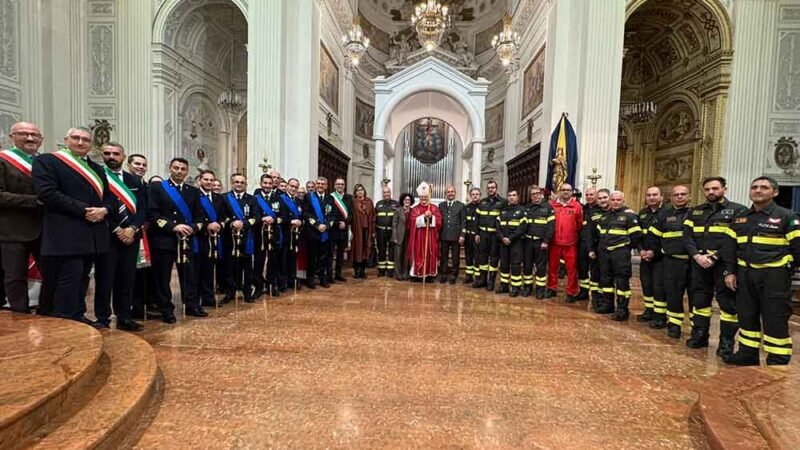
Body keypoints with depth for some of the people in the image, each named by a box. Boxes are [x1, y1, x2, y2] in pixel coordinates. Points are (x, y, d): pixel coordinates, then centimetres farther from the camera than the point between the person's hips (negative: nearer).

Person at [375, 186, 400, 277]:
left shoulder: (396, 204, 6)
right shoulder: (378, 204, 13)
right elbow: (374, 218, 13)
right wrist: (374, 231, 7)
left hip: (392, 231, -2)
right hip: (380, 231, 2)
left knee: (392, 251, 1)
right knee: (381, 250, 8)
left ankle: (390, 270, 8)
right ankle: (381, 270, 17)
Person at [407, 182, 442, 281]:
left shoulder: (434, 208, 8)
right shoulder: (415, 209, 6)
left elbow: (439, 221, -1)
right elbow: (414, 221, -8)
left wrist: (431, 217, -17)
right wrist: (424, 217, -19)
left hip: (431, 236, 1)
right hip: (419, 236, -1)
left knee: (430, 254, 2)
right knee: (419, 254, -1)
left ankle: (429, 274, 8)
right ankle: (418, 274, 5)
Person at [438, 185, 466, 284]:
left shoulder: (461, 206, 4)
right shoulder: (441, 205, 11)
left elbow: (463, 222, 0)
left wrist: (462, 235, -7)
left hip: (456, 236, -2)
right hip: (444, 235, 2)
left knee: (455, 257, 5)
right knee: (443, 257, 7)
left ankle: (453, 275, 15)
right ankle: (443, 274, 17)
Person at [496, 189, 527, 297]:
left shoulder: (522, 210, -1)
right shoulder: (503, 210, 14)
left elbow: (523, 227, -11)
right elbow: (498, 226, 8)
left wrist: (510, 238, -16)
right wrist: (502, 237, -8)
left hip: (516, 242, -5)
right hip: (503, 241, 5)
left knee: (515, 264, -3)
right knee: (503, 264, 9)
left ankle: (516, 287, 5)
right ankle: (504, 285, 19)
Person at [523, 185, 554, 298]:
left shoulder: (548, 207, -1)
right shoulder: (527, 208, 11)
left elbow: (551, 225, -7)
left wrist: (546, 241, -12)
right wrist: (522, 238, 1)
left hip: (541, 242, -3)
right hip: (527, 241, 3)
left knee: (541, 266, 4)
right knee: (527, 265, 8)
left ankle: (540, 288, 14)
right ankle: (527, 287, 20)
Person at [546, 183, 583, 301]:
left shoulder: (577, 206, -2)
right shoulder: (552, 205, 3)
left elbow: (580, 224, 4)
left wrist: (574, 234, 8)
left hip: (570, 243, -2)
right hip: (554, 242, 2)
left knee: (571, 268, 2)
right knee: (552, 267, 13)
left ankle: (572, 292, 15)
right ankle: (551, 289, 27)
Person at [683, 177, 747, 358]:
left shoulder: (737, 210, 1)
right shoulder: (694, 212, 13)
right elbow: (687, 237, 6)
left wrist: (714, 257, -17)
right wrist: (697, 256, -11)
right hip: (699, 262, 4)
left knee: (728, 302, -1)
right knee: (699, 299, 12)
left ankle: (726, 343, 8)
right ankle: (699, 335, 24)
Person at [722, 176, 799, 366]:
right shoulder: (740, 217, 11)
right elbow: (729, 246, 10)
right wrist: (730, 271, 5)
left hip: (774, 277, -5)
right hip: (745, 275, 5)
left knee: (775, 320, 0)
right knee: (747, 316, 13)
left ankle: (779, 361, 11)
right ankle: (748, 353, 25)